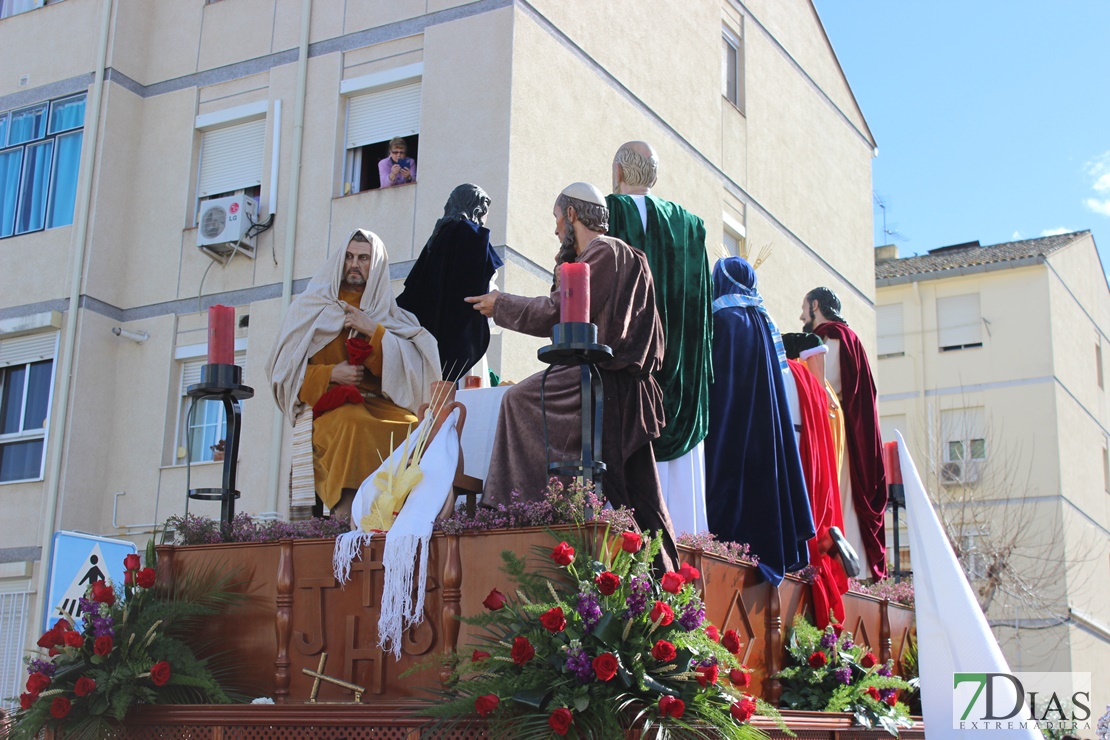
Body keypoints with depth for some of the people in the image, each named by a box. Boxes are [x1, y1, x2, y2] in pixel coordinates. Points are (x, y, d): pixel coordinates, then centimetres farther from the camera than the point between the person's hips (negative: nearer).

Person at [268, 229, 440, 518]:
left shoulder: (389, 314, 22)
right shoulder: (313, 306, 17)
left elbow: (417, 362, 5)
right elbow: (286, 369, 9)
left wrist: (375, 332, -4)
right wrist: (329, 374, -7)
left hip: (381, 401, 2)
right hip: (328, 400, -2)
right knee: (353, 423, -39)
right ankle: (350, 511, -41)